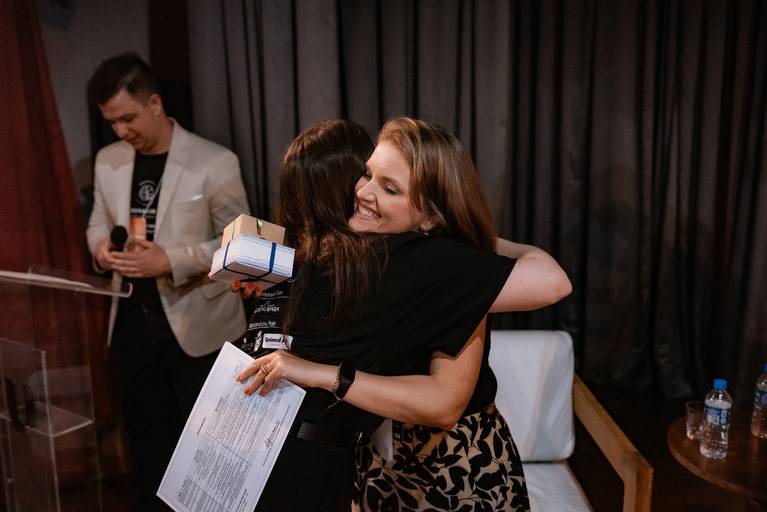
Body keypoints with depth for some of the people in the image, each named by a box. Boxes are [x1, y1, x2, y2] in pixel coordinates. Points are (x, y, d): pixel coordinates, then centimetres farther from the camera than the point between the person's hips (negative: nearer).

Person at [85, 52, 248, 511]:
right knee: (146, 434, 20)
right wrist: (100, 246, -8)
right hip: (132, 321, 5)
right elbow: (99, 221, 16)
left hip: (197, 324, -5)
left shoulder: (215, 162, -13)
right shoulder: (108, 161, 4)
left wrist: (171, 261, -23)